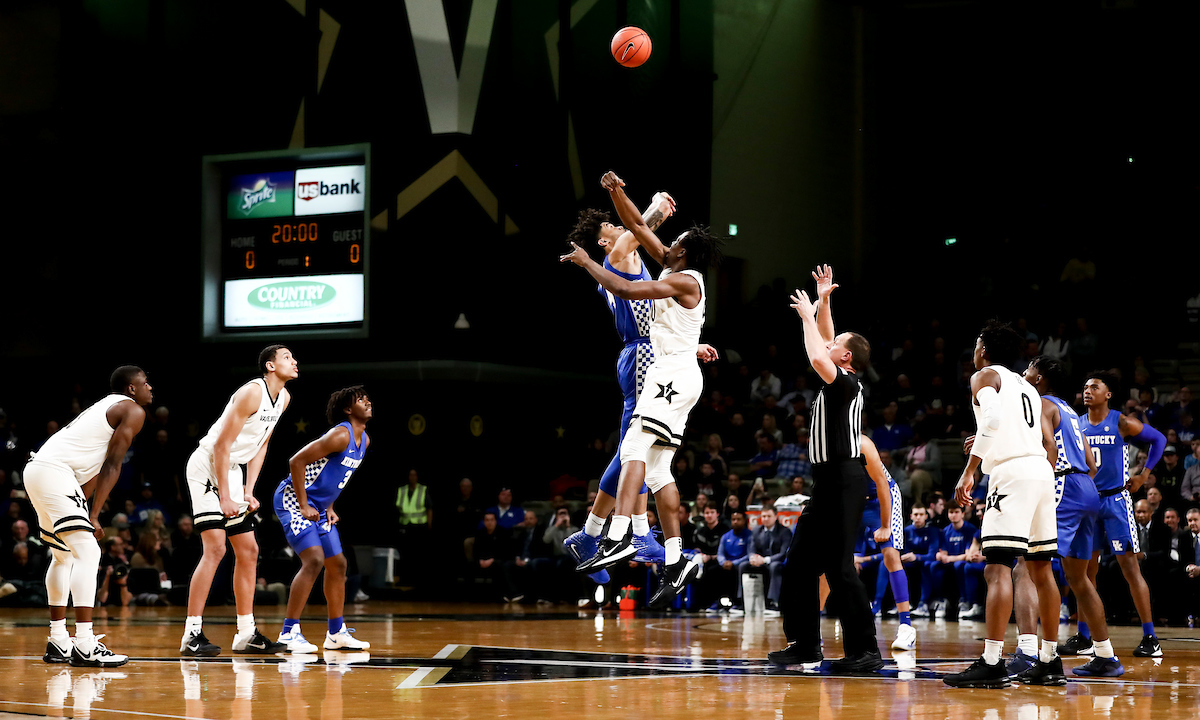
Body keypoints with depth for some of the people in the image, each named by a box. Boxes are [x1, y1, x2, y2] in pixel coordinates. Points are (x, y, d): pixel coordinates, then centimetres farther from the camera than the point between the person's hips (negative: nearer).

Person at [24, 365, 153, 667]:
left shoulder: (106, 408, 28)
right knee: (87, 551, -14)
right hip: (54, 472, -10)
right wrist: (93, 516, -9)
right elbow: (112, 466, -7)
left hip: (36, 470, 10)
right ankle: (84, 646, -22)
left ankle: (58, 643, 25)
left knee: (64, 556, 21)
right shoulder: (133, 410, -1)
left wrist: (84, 511, 21)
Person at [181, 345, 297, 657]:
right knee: (215, 549, -17)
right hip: (207, 468, -10)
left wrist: (249, 491, 5)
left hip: (233, 470, 10)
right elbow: (222, 445, -22)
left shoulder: (283, 397, 7)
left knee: (248, 552, 10)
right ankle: (192, 635, -16)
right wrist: (224, 497, -23)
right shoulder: (252, 392, -21)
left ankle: (247, 634, 17)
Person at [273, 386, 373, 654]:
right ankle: (289, 632, -18)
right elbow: (296, 462, -23)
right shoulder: (340, 435, -21)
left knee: (337, 565, 11)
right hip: (292, 500, -10)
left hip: (318, 507, 10)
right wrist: (304, 507, -21)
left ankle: (336, 633, 21)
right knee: (314, 560, -21)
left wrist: (329, 508, 14)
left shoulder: (364, 440, 9)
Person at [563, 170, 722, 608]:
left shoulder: (685, 280, -11)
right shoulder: (675, 272, 15)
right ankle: (675, 563, 4)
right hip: (670, 377, 10)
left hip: (675, 376, -10)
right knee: (657, 468, 6)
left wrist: (586, 262, -11)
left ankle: (618, 538, -37)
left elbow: (624, 289, -22)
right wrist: (617, 192, 7)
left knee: (634, 448, -23)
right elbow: (637, 226, 21)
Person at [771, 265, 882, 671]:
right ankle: (805, 644, 18)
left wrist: (809, 316, -15)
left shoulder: (846, 382, -11)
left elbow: (818, 357, -30)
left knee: (839, 567, -12)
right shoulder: (838, 382, 15)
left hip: (842, 481, -10)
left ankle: (864, 651, -11)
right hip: (829, 484, 10)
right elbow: (824, 344, 31)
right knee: (800, 564, 12)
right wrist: (823, 302, 24)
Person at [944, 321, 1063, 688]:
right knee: (1041, 569, 13)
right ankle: (1050, 662, 16)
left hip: (1011, 472, -8)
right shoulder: (1027, 386, 25)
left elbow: (992, 418, -17)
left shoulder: (984, 376, 3)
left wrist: (969, 472, -19)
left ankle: (991, 663, -21)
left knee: (998, 569, -13)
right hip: (1042, 471, 8)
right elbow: (1050, 441, 21)